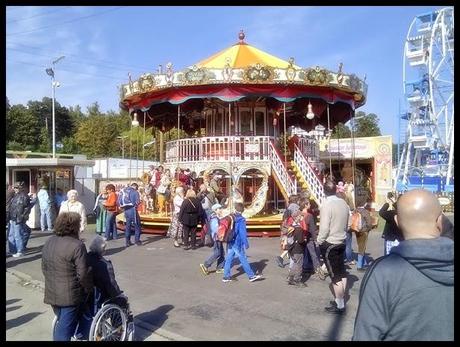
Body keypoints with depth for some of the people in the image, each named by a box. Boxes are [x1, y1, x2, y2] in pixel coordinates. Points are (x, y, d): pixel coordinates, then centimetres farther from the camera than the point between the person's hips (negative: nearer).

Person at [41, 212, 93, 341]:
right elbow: (83, 274, -20)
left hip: (52, 293, 8)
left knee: (60, 323, 23)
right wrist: (89, 289, -5)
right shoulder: (77, 245, -21)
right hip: (70, 295, -8)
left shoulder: (49, 242, 5)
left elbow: (44, 268, 13)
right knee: (65, 329, 2)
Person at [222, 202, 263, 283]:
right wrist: (246, 243, -13)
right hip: (237, 243, -7)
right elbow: (243, 232, -17)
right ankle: (251, 275, 8)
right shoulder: (241, 220, -13)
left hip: (230, 242, 7)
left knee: (229, 259, 9)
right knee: (243, 259, 0)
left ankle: (226, 276, 12)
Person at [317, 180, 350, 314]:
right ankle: (340, 300, 28)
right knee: (341, 272, 16)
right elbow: (346, 224, 9)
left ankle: (339, 305, 9)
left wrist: (319, 241, -7)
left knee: (335, 276, 1)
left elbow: (324, 228, -21)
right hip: (341, 242, 7)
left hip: (329, 244, -7)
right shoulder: (343, 203, 1)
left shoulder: (326, 204, -19)